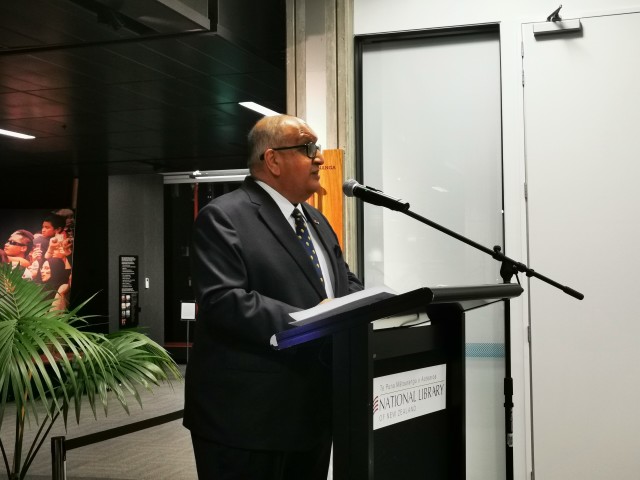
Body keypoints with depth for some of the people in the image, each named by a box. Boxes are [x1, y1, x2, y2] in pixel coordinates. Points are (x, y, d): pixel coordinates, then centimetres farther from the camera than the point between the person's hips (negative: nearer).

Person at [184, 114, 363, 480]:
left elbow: (347, 284, 18)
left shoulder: (317, 221, 17)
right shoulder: (223, 217, -11)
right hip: (248, 417, -8)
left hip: (313, 410, 8)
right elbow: (225, 303, -23)